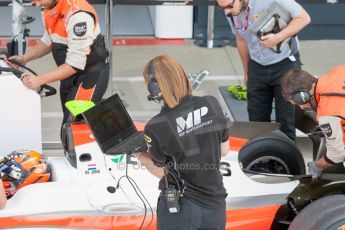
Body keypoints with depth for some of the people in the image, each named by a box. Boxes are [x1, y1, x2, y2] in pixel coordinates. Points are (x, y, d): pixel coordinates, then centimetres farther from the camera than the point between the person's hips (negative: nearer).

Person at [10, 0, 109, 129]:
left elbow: (75, 64, -27)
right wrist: (24, 58, 1)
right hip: (71, 75, 9)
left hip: (90, 75, -9)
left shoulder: (78, 14, -29)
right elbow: (49, 40, 15)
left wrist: (39, 80, -29)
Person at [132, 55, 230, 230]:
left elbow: (161, 172, -4)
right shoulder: (212, 104, -9)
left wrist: (138, 155, 11)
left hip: (180, 209, -3)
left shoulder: (156, 127, -19)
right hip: (215, 207, 3)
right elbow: (224, 150, 5)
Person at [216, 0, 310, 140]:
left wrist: (277, 38, -28)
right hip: (257, 67, 5)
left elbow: (304, 18, -17)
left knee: (285, 121, -2)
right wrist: (246, 72, 18)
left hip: (285, 64, -5)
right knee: (257, 121, 7)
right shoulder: (230, 12, -7)